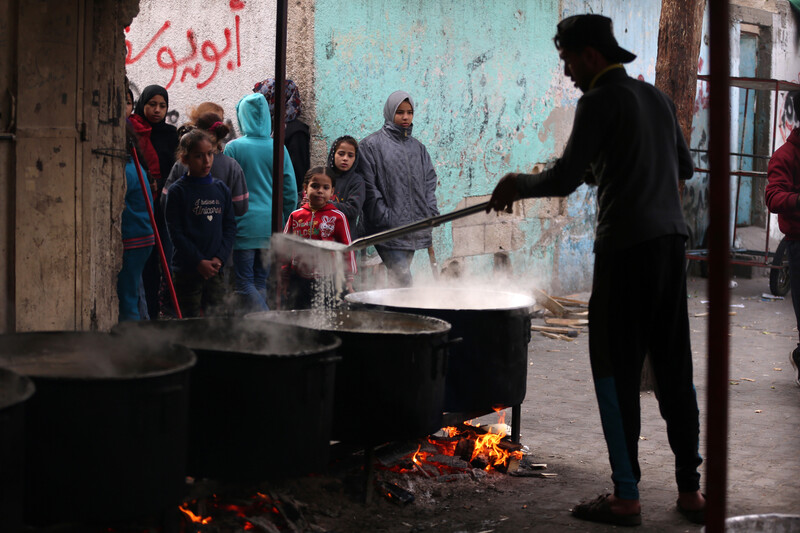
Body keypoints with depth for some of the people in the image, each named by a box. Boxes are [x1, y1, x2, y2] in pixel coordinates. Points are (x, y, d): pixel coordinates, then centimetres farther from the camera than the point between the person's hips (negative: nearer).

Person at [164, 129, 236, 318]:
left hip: (215, 269, 4)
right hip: (187, 269, -4)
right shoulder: (178, 191, -5)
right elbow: (176, 232, -8)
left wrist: (219, 257, -5)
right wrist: (199, 262, -13)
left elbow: (230, 226, 9)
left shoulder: (221, 189, 9)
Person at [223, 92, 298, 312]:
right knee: (260, 281, 12)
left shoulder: (233, 147, -6)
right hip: (272, 225, 4)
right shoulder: (278, 148, 4)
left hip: (245, 222, -4)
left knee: (244, 282, -1)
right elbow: (291, 191, 6)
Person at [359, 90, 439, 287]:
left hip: (414, 226, 6)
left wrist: (431, 212, 5)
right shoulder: (371, 144, -1)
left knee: (399, 274, 8)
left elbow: (429, 181, 19)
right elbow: (369, 187, -6)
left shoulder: (418, 147, 17)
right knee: (402, 277, -15)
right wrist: (384, 218, -13)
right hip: (388, 229, -6)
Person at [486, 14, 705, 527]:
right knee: (675, 369, 12)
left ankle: (626, 497, 1)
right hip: (671, 240, 7)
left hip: (626, 245, -7)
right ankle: (691, 489, 15)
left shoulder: (600, 101, -7)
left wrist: (517, 185, 3)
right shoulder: (658, 98, 15)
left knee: (616, 370, -1)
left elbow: (564, 178, -14)